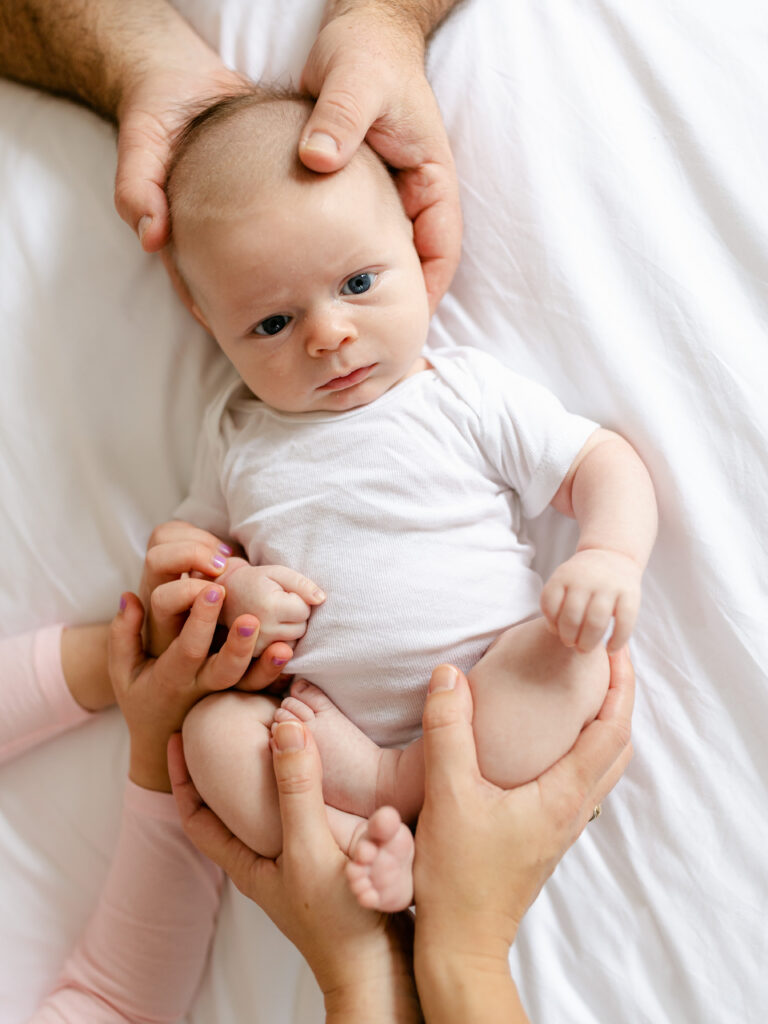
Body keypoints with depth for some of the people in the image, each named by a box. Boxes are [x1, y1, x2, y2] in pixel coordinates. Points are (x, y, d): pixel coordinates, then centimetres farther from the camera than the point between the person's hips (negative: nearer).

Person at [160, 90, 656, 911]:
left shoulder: (469, 394, 4)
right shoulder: (236, 435, 11)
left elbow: (602, 465, 4)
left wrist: (611, 557, -18)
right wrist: (234, 588, -5)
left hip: (493, 701, -1)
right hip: (321, 724, 2)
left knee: (573, 653, -29)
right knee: (212, 729, -22)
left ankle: (391, 786, -26)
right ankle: (358, 851, -29)